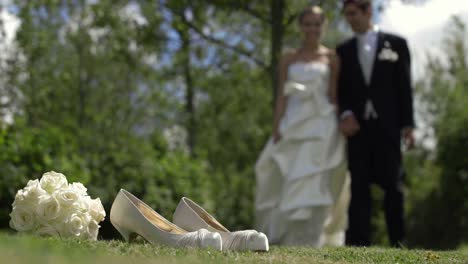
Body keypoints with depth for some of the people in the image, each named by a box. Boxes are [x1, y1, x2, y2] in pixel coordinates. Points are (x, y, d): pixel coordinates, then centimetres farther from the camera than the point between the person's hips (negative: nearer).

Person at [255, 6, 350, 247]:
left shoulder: (331, 58, 7)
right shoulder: (288, 59, 12)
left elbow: (335, 96, 4)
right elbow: (281, 98, 7)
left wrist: (339, 127, -6)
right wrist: (276, 133, -2)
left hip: (321, 126, -2)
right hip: (293, 126, 2)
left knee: (313, 185, -9)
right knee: (285, 186, -1)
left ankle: (309, 243, -10)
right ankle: (282, 239, 10)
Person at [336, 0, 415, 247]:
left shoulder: (396, 44, 6)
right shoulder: (344, 50, 13)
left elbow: (404, 87, 2)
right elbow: (340, 90, 10)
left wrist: (407, 124, -4)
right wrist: (346, 114, -9)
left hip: (387, 126, -2)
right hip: (357, 127, 2)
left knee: (393, 186, 0)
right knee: (359, 187, -1)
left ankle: (398, 244, 6)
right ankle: (359, 245, -2)